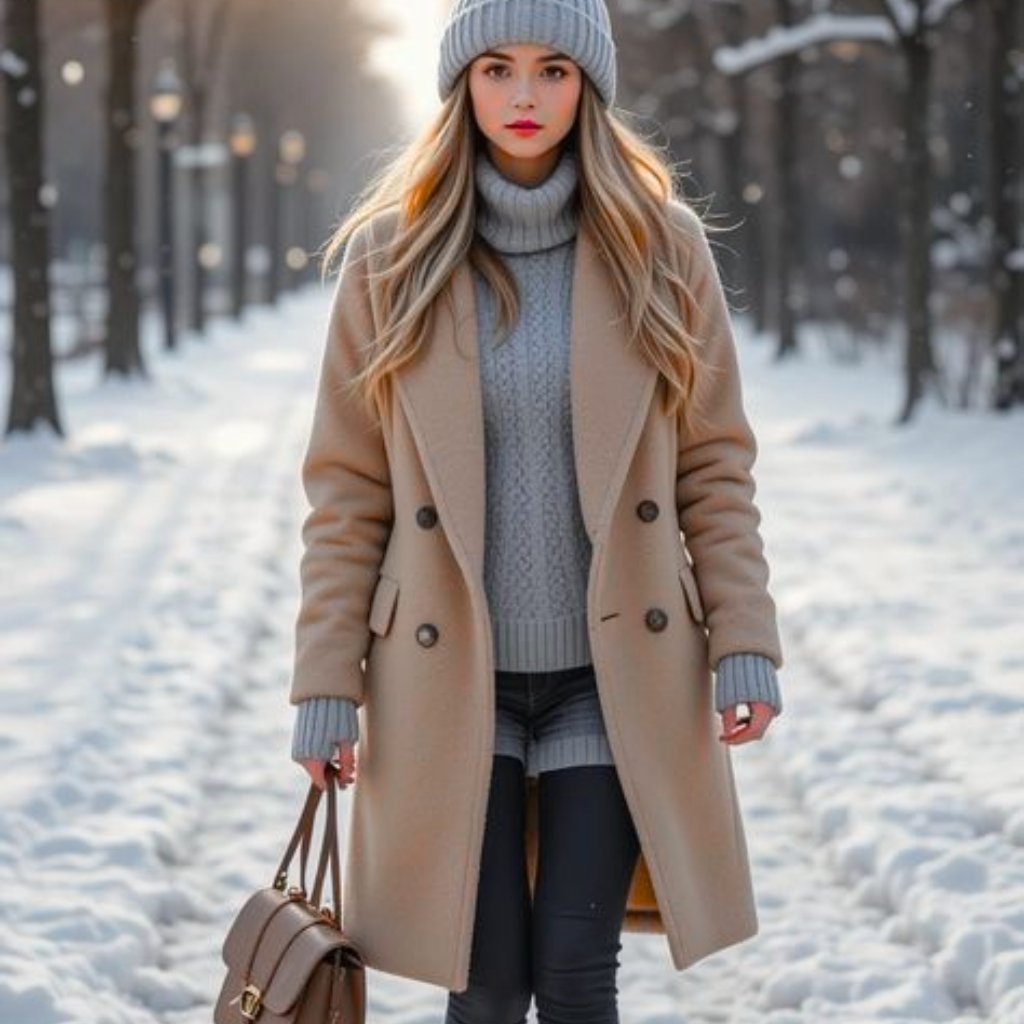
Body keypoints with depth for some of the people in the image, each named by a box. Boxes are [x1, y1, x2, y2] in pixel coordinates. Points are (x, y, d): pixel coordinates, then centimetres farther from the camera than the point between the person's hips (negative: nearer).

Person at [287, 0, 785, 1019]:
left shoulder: (658, 246, 1)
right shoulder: (393, 255, -1)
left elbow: (715, 461, 4)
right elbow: (345, 484, 1)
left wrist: (745, 642, -5)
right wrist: (328, 681, -3)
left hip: (612, 673, 0)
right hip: (450, 674, 0)